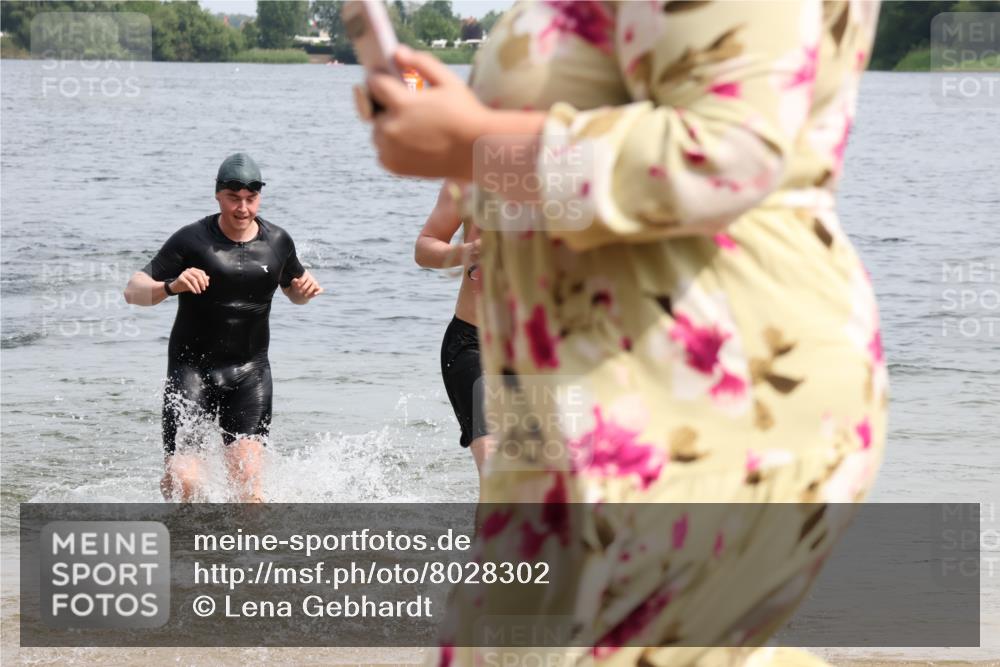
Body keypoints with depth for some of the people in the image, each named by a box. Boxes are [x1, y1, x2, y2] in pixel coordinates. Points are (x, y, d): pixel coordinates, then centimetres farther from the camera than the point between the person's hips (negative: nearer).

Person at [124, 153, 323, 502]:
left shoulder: (277, 241, 6)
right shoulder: (192, 240, -8)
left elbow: (293, 291, 25)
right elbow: (133, 291, -11)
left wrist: (305, 288, 0)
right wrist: (171, 286, -31)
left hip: (250, 372, 3)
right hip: (192, 367, -3)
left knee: (247, 480, -14)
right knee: (183, 481, -11)